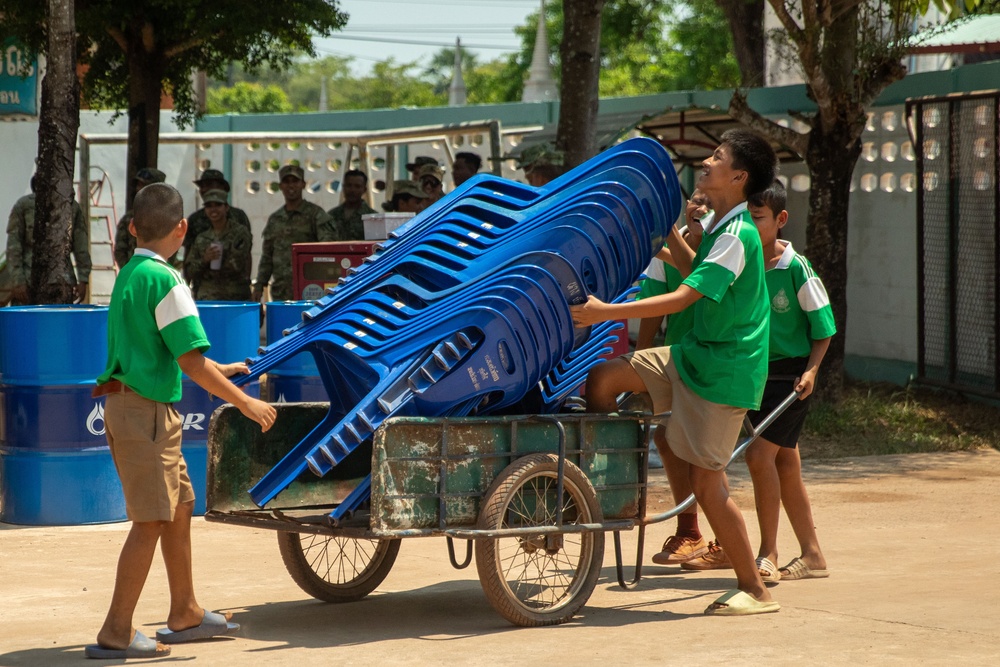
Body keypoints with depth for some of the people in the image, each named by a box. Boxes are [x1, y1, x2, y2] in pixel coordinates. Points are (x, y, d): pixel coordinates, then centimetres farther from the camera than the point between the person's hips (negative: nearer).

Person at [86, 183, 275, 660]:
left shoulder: (129, 275, 14)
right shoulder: (164, 280, -15)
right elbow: (190, 361, -17)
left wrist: (221, 370, 32)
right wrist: (245, 403, -10)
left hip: (126, 402, 9)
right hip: (147, 409, -9)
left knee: (179, 507, 18)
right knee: (150, 520, -7)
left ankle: (184, 614, 27)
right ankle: (116, 633, -7)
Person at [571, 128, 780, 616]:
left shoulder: (738, 237, -19)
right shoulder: (720, 230, 11)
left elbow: (682, 298, -26)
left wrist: (606, 311, -28)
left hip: (724, 371, -9)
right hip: (694, 356, 9)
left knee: (707, 483, -6)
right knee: (603, 378, 2)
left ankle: (755, 591, 2)